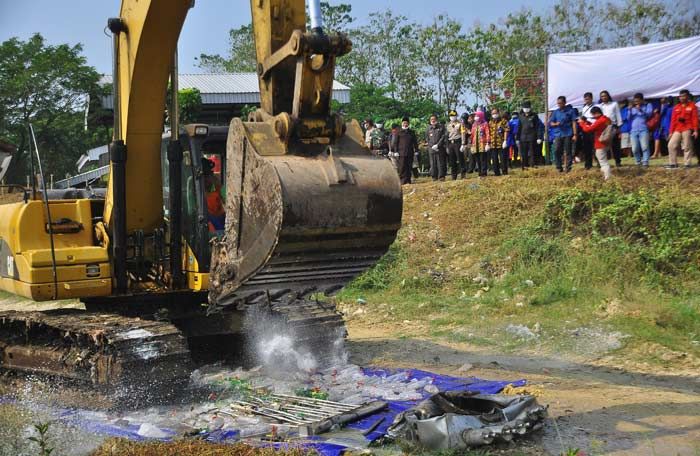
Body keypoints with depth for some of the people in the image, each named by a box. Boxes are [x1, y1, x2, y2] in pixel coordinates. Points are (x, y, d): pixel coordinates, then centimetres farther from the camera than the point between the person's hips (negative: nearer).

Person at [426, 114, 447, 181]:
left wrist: (437, 145, -12)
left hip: (440, 148, -3)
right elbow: (427, 139, 13)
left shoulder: (441, 127, 4)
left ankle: (441, 176, -2)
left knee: (440, 163, -5)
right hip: (431, 149, 3)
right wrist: (432, 146, -2)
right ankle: (434, 177, 7)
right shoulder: (429, 128, 13)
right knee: (433, 163, 2)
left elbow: (443, 137, -2)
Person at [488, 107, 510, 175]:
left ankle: (505, 172, 5)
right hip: (493, 144, 5)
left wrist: (505, 141, -15)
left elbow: (506, 131, -6)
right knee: (494, 160, 7)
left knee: (503, 159, -2)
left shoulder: (503, 121, 0)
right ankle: (496, 173, 15)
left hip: (501, 144, -5)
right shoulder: (490, 122, 15)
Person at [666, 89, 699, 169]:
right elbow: (673, 120, 13)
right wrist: (671, 131, 10)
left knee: (687, 147, -4)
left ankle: (687, 164, 2)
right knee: (671, 145, -3)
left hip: (687, 129, -5)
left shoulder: (692, 106, 2)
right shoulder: (676, 107, 14)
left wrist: (695, 130, -9)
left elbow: (695, 119, -3)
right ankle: (673, 163, 4)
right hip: (677, 130, 5)